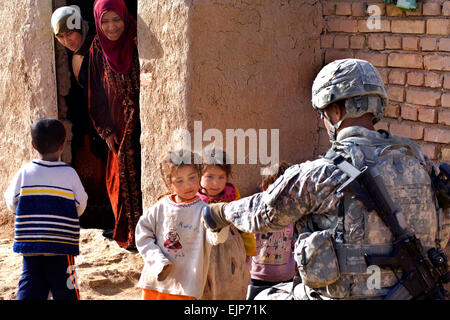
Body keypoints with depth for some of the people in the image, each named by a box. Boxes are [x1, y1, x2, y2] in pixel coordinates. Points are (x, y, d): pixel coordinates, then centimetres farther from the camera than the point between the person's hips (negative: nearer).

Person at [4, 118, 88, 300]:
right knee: (64, 292, 6)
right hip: (61, 245, -2)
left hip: (29, 245, 2)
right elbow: (80, 206, -1)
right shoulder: (69, 174, -7)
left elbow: (12, 204, 4)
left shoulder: (25, 172, -2)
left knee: (29, 292, 5)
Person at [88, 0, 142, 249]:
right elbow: (96, 95, 6)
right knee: (122, 177, 6)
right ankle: (128, 235, 17)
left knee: (140, 175, -3)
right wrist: (106, 131, 1)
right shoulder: (98, 50, 2)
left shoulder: (137, 44, -8)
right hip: (117, 127, 3)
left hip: (139, 125, -3)